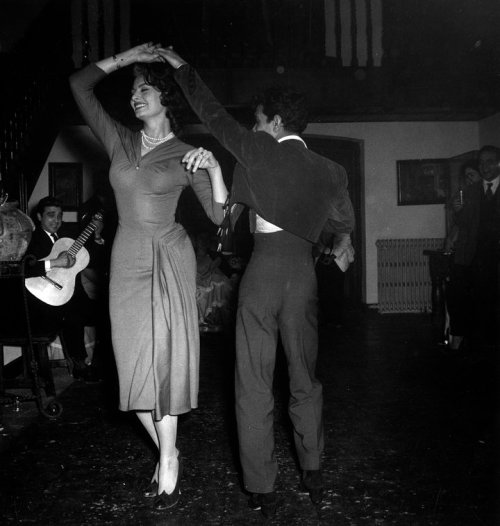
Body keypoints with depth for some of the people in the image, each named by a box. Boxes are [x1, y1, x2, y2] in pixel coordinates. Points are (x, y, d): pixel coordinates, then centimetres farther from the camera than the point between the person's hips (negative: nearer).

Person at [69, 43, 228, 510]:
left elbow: (220, 215, -1)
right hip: (127, 260, 4)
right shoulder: (119, 140, 10)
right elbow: (79, 85, 12)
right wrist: (126, 58, 11)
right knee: (134, 361, 3)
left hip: (169, 259, -3)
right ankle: (168, 455, 20)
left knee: (164, 356, -2)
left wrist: (215, 170, -16)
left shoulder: (186, 155, 2)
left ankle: (167, 463, 10)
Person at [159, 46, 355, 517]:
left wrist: (181, 67, 19)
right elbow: (344, 220, 23)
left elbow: (213, 115, 7)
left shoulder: (259, 151, -3)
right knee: (304, 378, 18)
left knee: (254, 383, 4)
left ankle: (262, 492, 11)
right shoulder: (330, 171, 8)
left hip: (264, 266, -4)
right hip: (304, 270, 4)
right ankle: (313, 476, 27)